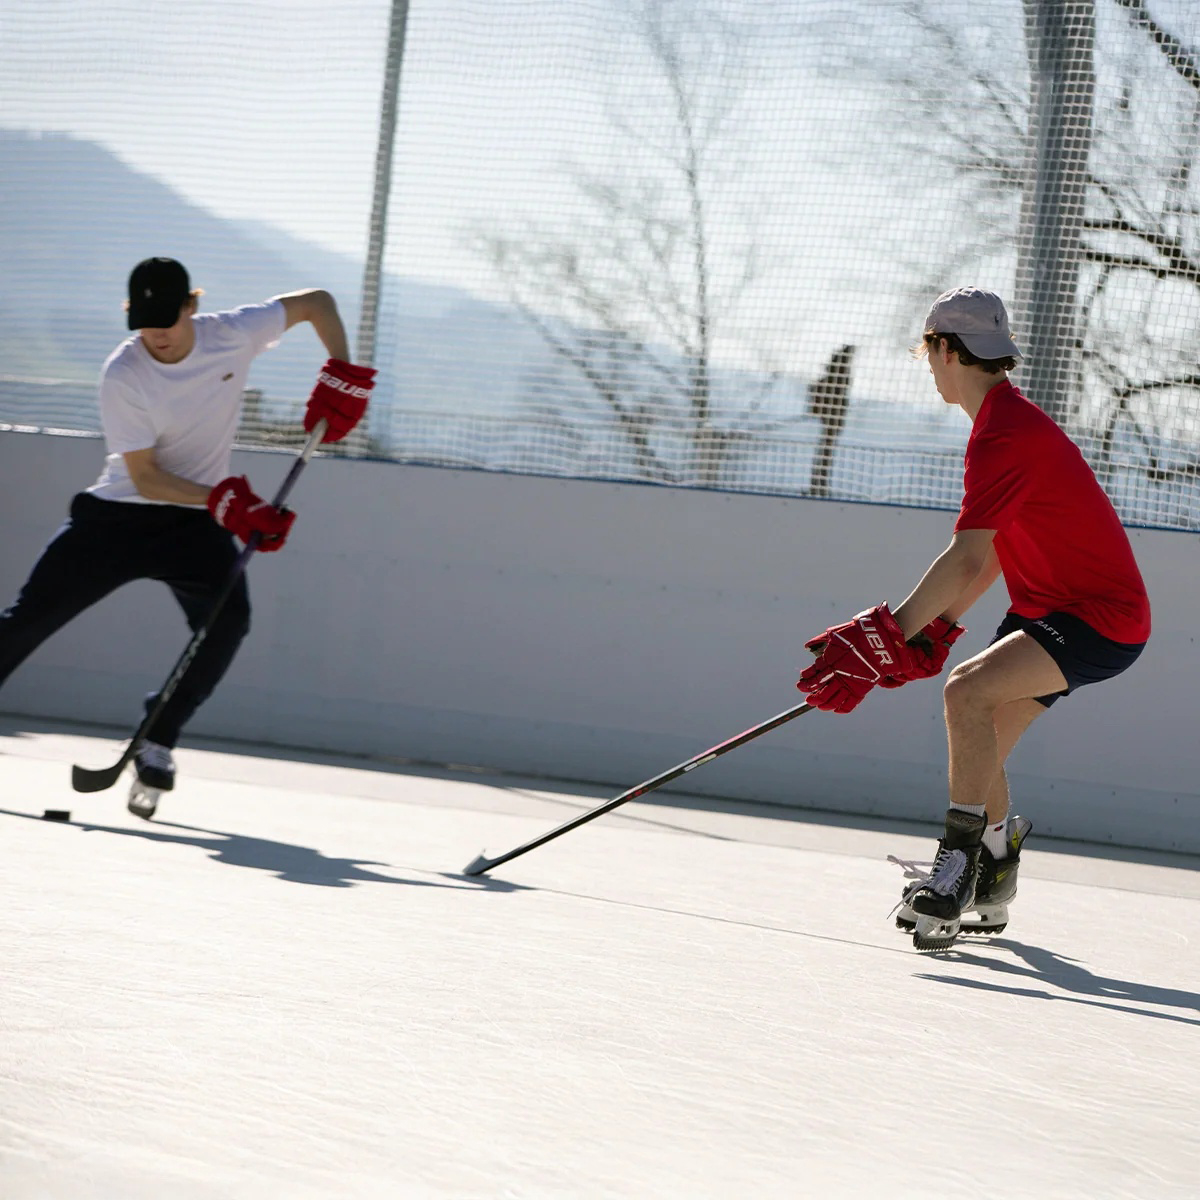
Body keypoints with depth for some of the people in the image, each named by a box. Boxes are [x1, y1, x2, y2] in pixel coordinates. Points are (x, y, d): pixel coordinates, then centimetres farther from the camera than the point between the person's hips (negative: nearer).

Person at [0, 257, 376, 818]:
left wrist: (341, 375, -12)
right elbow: (145, 477, -21)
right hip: (118, 515, -1)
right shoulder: (122, 376, -20)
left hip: (195, 522, 2)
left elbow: (317, 301, 1)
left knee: (229, 615, -24)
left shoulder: (233, 334, -13)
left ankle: (157, 741, -11)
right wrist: (222, 499, -33)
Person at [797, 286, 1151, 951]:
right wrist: (936, 628, 8)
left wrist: (888, 635, -29)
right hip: (1047, 608, 11)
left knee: (969, 690, -28)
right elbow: (992, 553, 15)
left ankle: (958, 865, -25)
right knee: (979, 748, 12)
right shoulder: (1004, 421, 11)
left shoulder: (1005, 434, -23)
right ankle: (995, 882, 30)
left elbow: (967, 559, -29)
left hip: (1100, 618, -11)